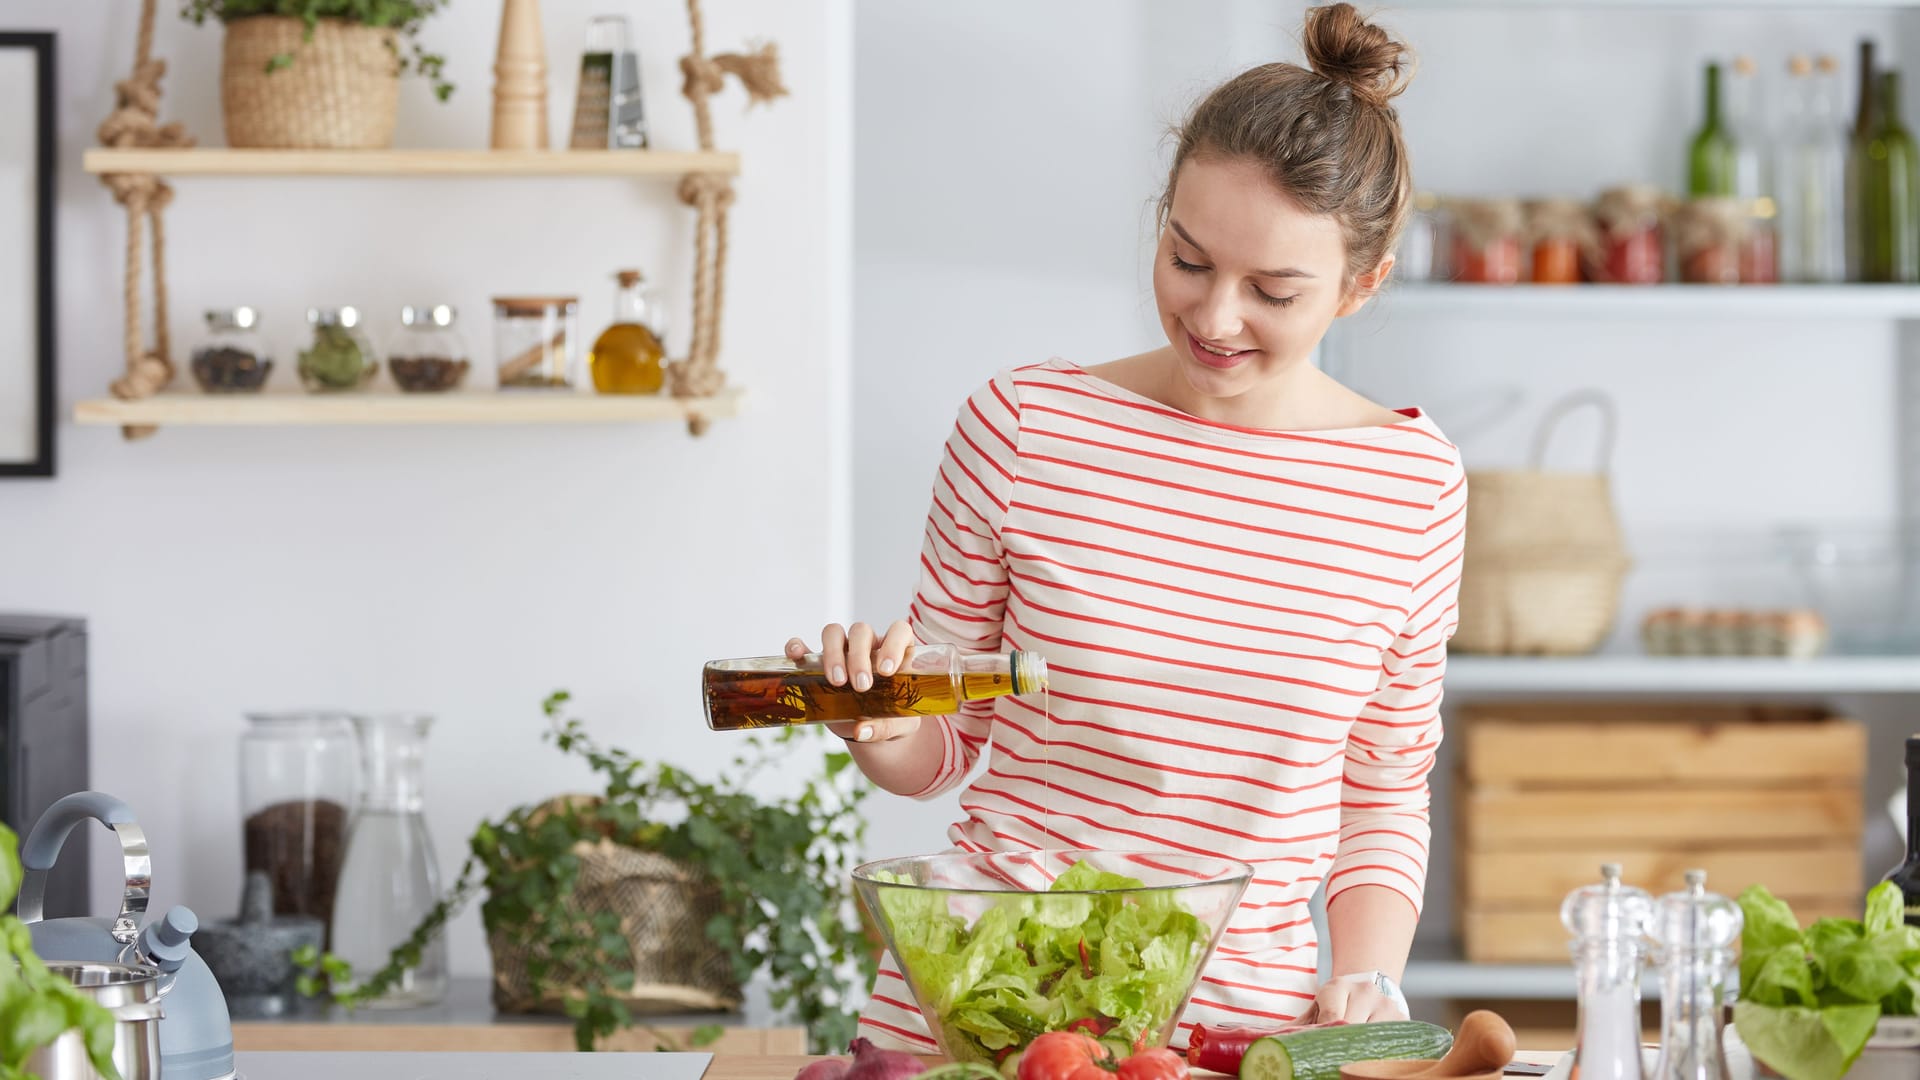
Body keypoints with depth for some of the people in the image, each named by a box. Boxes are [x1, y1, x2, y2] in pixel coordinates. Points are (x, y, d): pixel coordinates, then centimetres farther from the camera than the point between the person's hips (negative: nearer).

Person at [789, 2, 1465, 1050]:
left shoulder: (1414, 483, 4)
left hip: (1243, 1019, 1)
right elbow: (945, 750, 10)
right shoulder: (1022, 425, -1)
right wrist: (882, 725, -11)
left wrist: (1365, 980, -1)